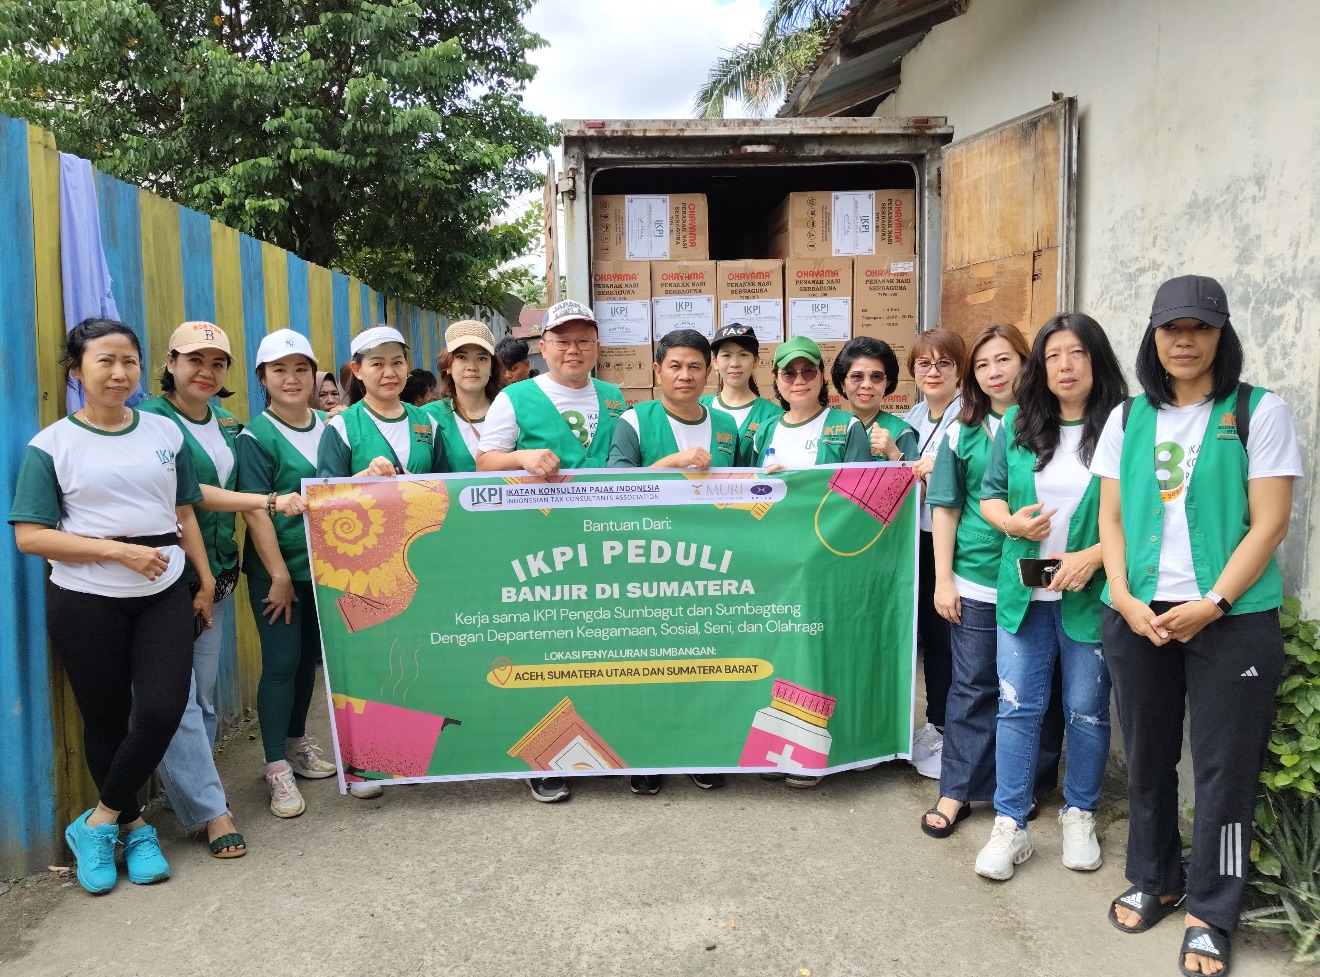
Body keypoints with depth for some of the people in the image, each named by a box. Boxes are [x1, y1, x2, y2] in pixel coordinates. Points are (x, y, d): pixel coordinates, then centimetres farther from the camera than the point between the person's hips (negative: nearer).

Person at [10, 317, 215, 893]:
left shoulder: (164, 432, 6)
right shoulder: (52, 445, -4)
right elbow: (29, 536, -9)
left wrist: (206, 580, 9)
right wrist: (118, 550, -17)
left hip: (164, 596, 2)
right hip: (86, 602, -2)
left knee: (162, 711, -8)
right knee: (105, 721, 7)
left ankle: (98, 824, 13)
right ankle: (133, 827, 28)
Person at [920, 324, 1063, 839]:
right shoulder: (964, 431, 4)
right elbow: (946, 507, 5)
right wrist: (943, 579, 0)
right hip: (977, 579, 0)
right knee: (973, 686, 7)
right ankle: (956, 791, 17)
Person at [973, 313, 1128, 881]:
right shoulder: (1018, 425, 6)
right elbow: (989, 494, 10)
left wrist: (1095, 556, -18)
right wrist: (1013, 522, -10)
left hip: (1091, 596, -2)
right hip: (1024, 592, 3)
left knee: (1087, 710, 11)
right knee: (1017, 706, 4)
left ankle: (1079, 816, 31)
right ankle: (1010, 826, 14)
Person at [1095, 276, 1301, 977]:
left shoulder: (1259, 412, -2)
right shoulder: (1127, 418, 8)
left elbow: (1268, 524, -7)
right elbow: (1110, 518, 8)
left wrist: (1209, 605, -15)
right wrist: (1124, 597, -7)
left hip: (1232, 619, -3)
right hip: (1136, 617, 3)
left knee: (1224, 766, 5)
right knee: (1146, 756, 13)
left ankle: (1209, 912, 21)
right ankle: (1153, 879, 33)